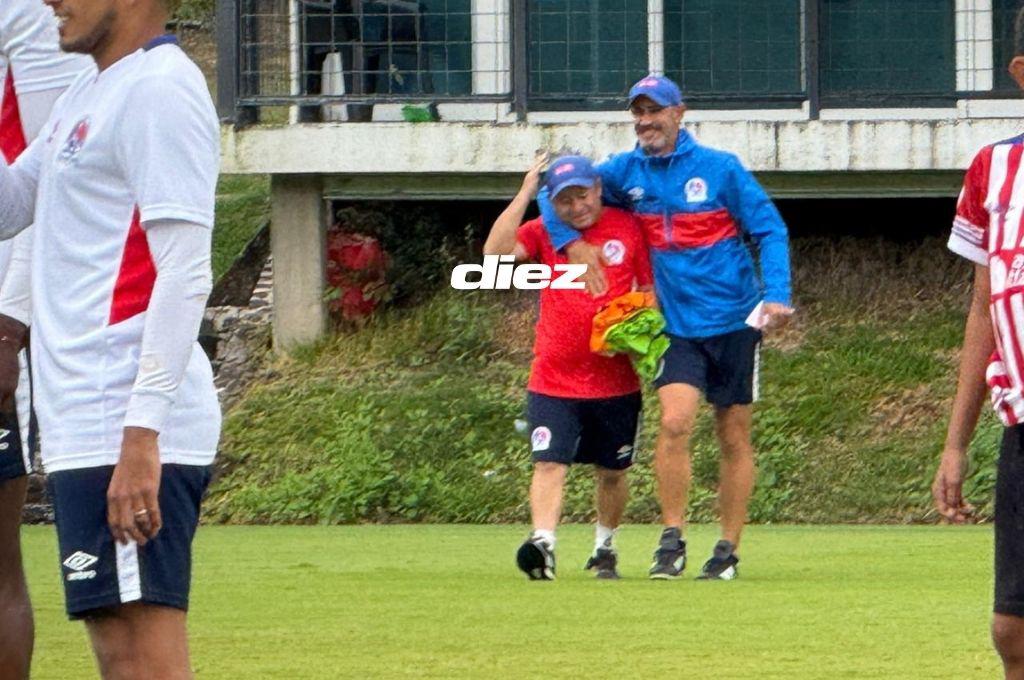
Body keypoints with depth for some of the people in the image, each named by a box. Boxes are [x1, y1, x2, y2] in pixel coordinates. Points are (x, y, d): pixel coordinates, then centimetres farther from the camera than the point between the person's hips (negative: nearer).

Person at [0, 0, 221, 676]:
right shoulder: (87, 96, 20)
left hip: (128, 437, -10)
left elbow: (184, 274, -17)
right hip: (88, 431, 10)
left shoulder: (161, 89, -10)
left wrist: (140, 439, -23)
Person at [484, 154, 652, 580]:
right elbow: (495, 253, -14)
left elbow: (652, 289, 6)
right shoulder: (543, 233, 3)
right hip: (553, 381, 0)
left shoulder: (627, 229, 1)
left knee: (612, 472, 12)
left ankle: (605, 549, 30)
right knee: (549, 464, -15)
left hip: (616, 381, 0)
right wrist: (524, 195, -13)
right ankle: (543, 544, -27)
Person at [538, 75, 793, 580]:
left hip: (733, 321, -1)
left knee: (734, 438, 5)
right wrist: (572, 242, -6)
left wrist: (776, 295, -14)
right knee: (675, 422, -18)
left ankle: (729, 550, 14)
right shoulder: (626, 172, 4)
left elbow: (769, 230, -2)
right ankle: (671, 541, -10)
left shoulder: (720, 169, -4)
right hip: (676, 325, 1)